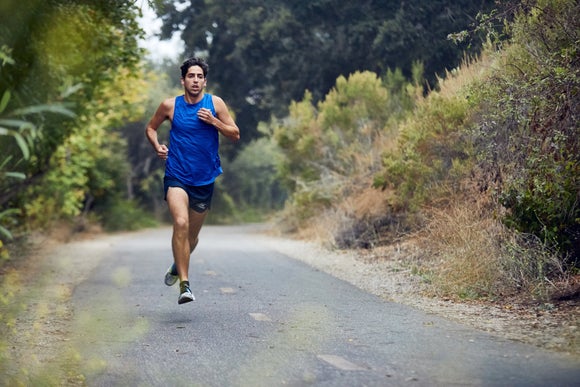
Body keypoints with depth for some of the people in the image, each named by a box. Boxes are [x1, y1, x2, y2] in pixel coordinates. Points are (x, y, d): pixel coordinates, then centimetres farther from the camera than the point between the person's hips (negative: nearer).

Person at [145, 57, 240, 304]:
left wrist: (213, 121, -14)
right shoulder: (170, 105, 0)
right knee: (181, 223, -24)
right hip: (176, 176, -2)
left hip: (204, 179, 2)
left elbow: (235, 135, 2)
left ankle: (177, 266, 46)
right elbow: (150, 128, 15)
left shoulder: (215, 104, 0)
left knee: (193, 233, 14)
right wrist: (157, 147, -4)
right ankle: (184, 284, -22)